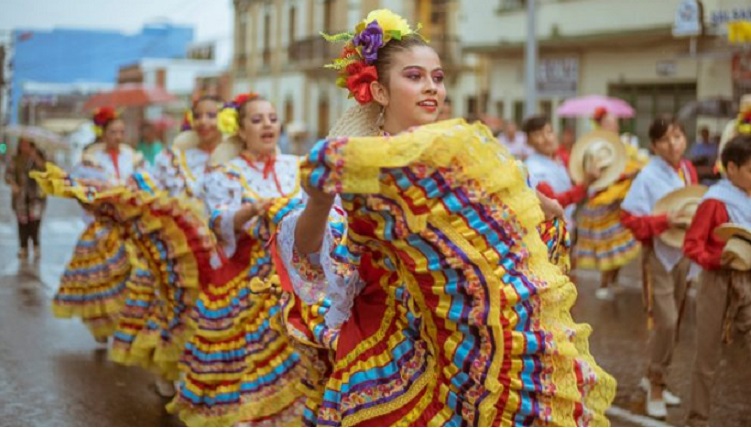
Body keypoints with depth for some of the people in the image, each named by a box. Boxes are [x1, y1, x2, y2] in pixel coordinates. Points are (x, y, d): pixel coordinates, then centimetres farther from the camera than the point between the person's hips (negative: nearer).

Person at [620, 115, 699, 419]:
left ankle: (654, 378, 31)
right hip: (660, 253, -7)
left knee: (672, 321, 14)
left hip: (683, 251, 7)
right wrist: (664, 221, -29)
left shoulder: (688, 169, 3)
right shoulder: (649, 176, -16)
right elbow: (629, 217, -19)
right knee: (666, 321, -10)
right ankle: (656, 386, 7)